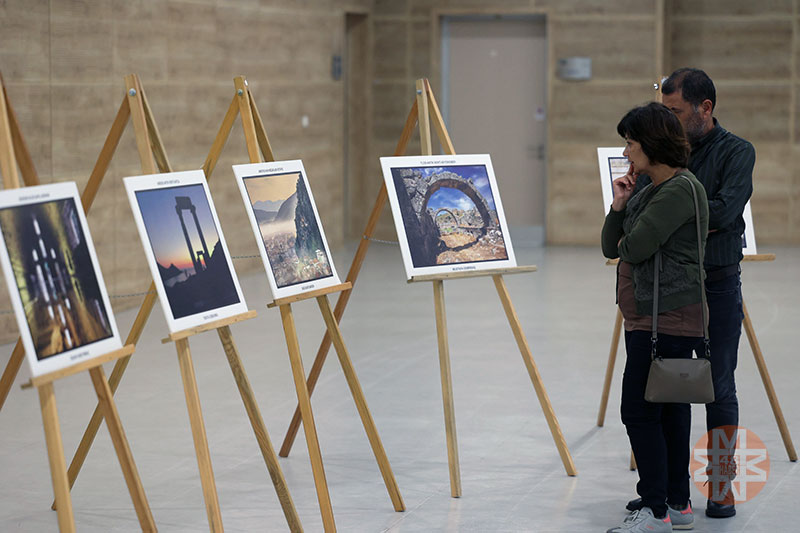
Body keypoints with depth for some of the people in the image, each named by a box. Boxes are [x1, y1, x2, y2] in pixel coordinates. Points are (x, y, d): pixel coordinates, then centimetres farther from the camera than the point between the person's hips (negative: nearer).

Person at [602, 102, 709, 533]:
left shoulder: (681, 190, -14)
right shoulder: (649, 191, 17)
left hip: (667, 318, -10)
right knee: (669, 409, 13)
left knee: (640, 410, -10)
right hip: (648, 317, 10)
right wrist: (619, 206, 2)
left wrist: (626, 243, 3)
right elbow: (612, 247, 17)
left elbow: (635, 247, -19)